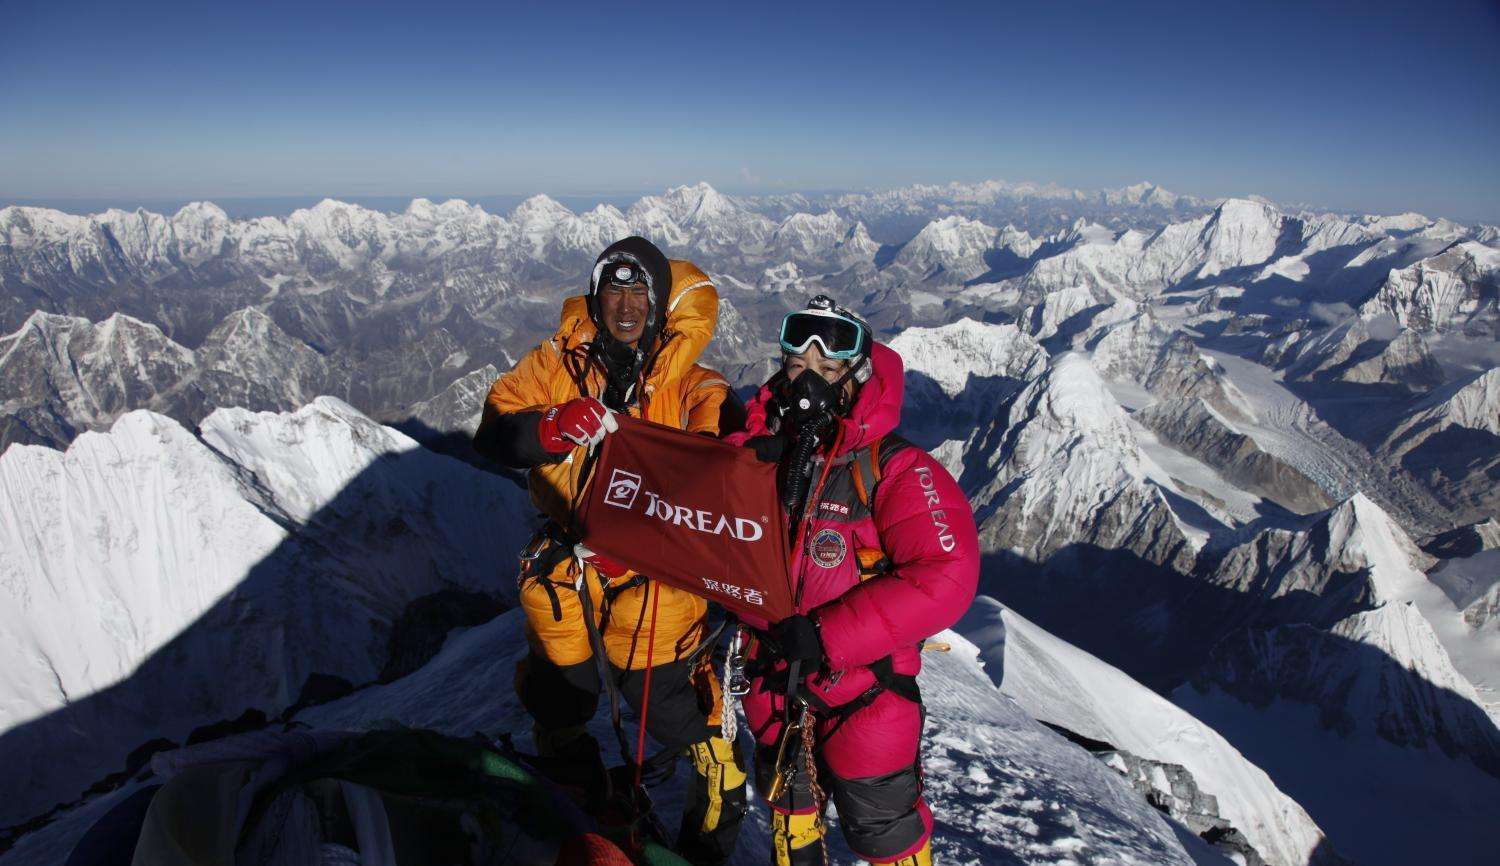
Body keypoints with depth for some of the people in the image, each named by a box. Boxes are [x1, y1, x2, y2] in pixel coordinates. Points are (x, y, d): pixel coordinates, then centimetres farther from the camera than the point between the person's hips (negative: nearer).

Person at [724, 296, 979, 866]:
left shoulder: (894, 469, -19)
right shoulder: (760, 453, -6)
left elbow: (945, 577, -28)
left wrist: (824, 637, -30)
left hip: (862, 687, -4)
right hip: (774, 678, 5)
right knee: (787, 803, 29)